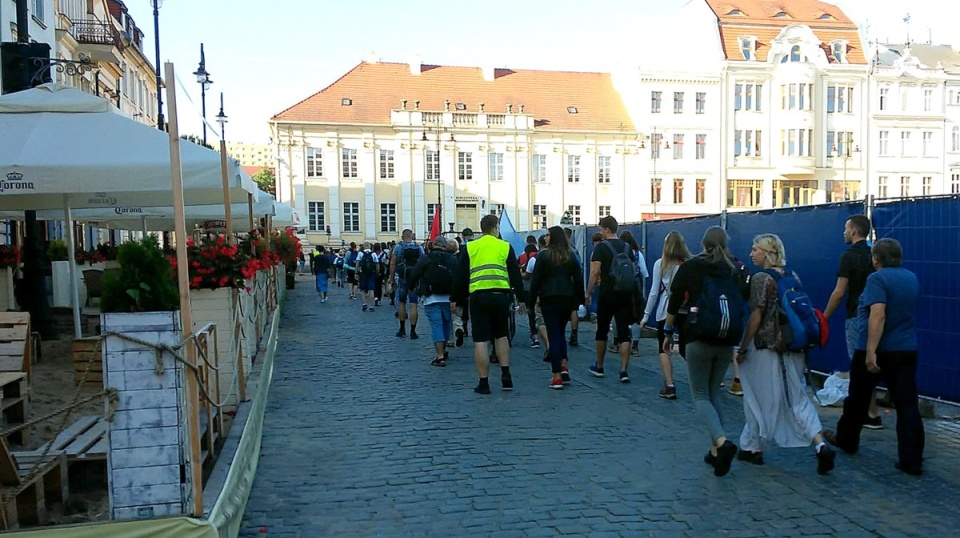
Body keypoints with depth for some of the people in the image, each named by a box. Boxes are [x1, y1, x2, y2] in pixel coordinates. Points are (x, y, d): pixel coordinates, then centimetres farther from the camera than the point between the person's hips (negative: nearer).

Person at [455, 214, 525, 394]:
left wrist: (458, 298, 16)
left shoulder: (470, 247, 8)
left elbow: (462, 277, 8)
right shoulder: (505, 246, 7)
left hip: (478, 297, -1)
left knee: (481, 341, 3)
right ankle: (505, 375, 13)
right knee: (501, 336, 20)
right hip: (500, 296, 1)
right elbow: (515, 275, 7)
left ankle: (484, 383, 5)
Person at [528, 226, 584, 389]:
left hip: (549, 299, -4)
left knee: (553, 335, -1)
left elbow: (535, 281, -4)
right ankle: (563, 366, 7)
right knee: (561, 333, 21)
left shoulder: (543, 256, -5)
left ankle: (557, 376, -3)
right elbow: (578, 280, 8)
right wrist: (579, 300, 15)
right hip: (567, 299, 4)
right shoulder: (571, 257, 7)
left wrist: (531, 302, 1)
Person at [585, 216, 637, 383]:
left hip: (607, 294, -4)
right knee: (624, 333, 1)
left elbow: (595, 272, -12)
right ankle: (624, 371, -6)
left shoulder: (601, 247, -7)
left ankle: (599, 367, 24)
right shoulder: (627, 247, 9)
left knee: (602, 331, 12)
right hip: (625, 295, 4)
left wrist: (589, 293, -6)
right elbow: (633, 271, 12)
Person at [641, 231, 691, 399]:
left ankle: (669, 386, -2)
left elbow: (654, 291, -1)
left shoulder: (660, 264, -1)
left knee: (664, 348, 6)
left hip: (665, 310, -2)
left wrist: (646, 315, 4)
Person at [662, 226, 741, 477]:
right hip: (726, 341, 4)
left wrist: (668, 332, 9)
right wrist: (742, 341, 15)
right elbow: (744, 305, 7)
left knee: (701, 396, 1)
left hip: (697, 339, -4)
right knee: (714, 393, 16)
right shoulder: (735, 270, 7)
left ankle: (722, 442, -23)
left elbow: (674, 302, -1)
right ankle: (716, 451, 15)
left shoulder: (690, 267, -1)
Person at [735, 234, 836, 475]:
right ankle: (821, 444, -5)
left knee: (759, 399, 8)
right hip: (794, 347, 6)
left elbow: (756, 317, -16)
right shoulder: (793, 276, 8)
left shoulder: (761, 278, -12)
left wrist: (742, 348, -10)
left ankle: (751, 448, 19)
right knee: (797, 398, 10)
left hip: (765, 348, -6)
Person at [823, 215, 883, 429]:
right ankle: (864, 409, 21)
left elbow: (839, 292, -15)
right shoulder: (874, 255, 8)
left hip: (856, 316, -8)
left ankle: (873, 415, 2)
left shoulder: (850, 256, -13)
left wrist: (824, 317, -6)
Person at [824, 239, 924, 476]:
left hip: (874, 351, -6)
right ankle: (912, 460, -1)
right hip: (906, 350, 6)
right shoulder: (912, 278, 10)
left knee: (857, 399, 13)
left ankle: (846, 440, 31)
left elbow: (878, 315, -25)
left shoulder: (877, 279, -14)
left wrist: (871, 352, -27)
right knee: (907, 405, 2)